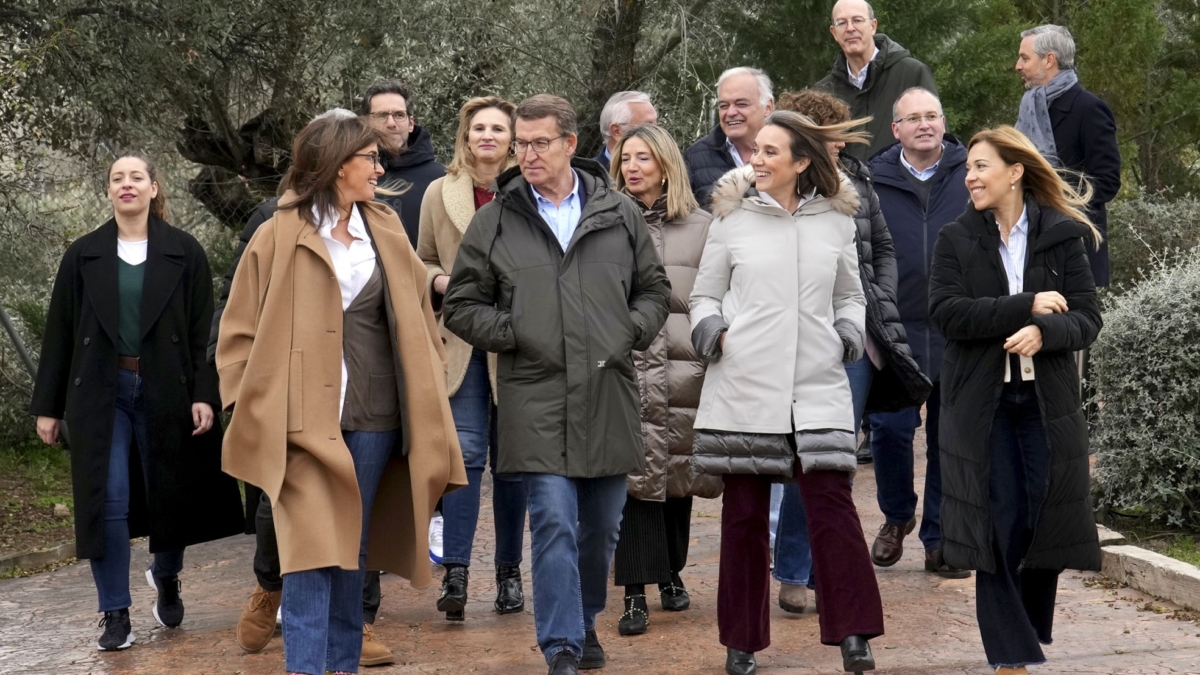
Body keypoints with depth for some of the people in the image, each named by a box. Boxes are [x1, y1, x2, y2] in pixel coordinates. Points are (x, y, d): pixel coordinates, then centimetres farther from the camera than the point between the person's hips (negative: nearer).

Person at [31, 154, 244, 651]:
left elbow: (203, 330, -1)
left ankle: (166, 578, 37)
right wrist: (48, 406, 5)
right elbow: (60, 332, 7)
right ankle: (115, 614, 4)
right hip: (102, 392, 0)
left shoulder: (184, 253, 2)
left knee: (171, 494, 8)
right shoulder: (84, 256, 6)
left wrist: (205, 394, -10)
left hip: (165, 392, 0)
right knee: (108, 499, -5)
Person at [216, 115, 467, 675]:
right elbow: (241, 331, 0)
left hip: (374, 415, 4)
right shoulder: (279, 237, -1)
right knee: (311, 550, -11)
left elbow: (417, 318, 16)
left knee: (352, 549, 11)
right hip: (304, 415, -4)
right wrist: (255, 406, -8)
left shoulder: (386, 233, 12)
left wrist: (426, 395, 7)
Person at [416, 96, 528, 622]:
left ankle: (509, 572, 18)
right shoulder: (440, 193, 7)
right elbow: (422, 262, 15)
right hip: (462, 341, 1)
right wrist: (444, 283, -4)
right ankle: (455, 572, -7)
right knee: (466, 452, -8)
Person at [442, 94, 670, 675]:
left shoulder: (620, 215, 8)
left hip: (608, 394, 3)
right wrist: (514, 334, -7)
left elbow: (654, 290, 17)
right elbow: (460, 306, 7)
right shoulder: (494, 222, 4)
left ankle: (584, 623, 34)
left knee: (602, 526, 13)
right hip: (535, 399, -2)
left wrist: (631, 333, 0)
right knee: (554, 524, -9)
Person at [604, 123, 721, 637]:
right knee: (635, 477, -7)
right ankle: (636, 593, -4)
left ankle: (671, 573, 28)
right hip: (626, 369, -2)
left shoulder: (700, 227, 9)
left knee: (679, 473, 10)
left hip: (684, 368, 2)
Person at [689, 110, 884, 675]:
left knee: (832, 503, -9)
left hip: (818, 386, 0)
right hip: (745, 387, 0)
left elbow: (850, 297, 20)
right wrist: (714, 334, -6)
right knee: (744, 513, 5)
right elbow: (704, 295, 13)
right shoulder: (732, 217, 5)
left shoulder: (836, 221, 9)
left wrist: (848, 337, 2)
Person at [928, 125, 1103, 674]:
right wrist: (1027, 305, -17)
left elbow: (1087, 319, -2)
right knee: (998, 526, -2)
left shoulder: (1062, 237, 2)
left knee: (1048, 522, 3)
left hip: (1048, 402, 0)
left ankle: (1032, 629, 28)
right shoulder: (954, 240, 3)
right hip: (981, 403, 0)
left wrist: (1043, 332, -23)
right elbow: (946, 313, -11)